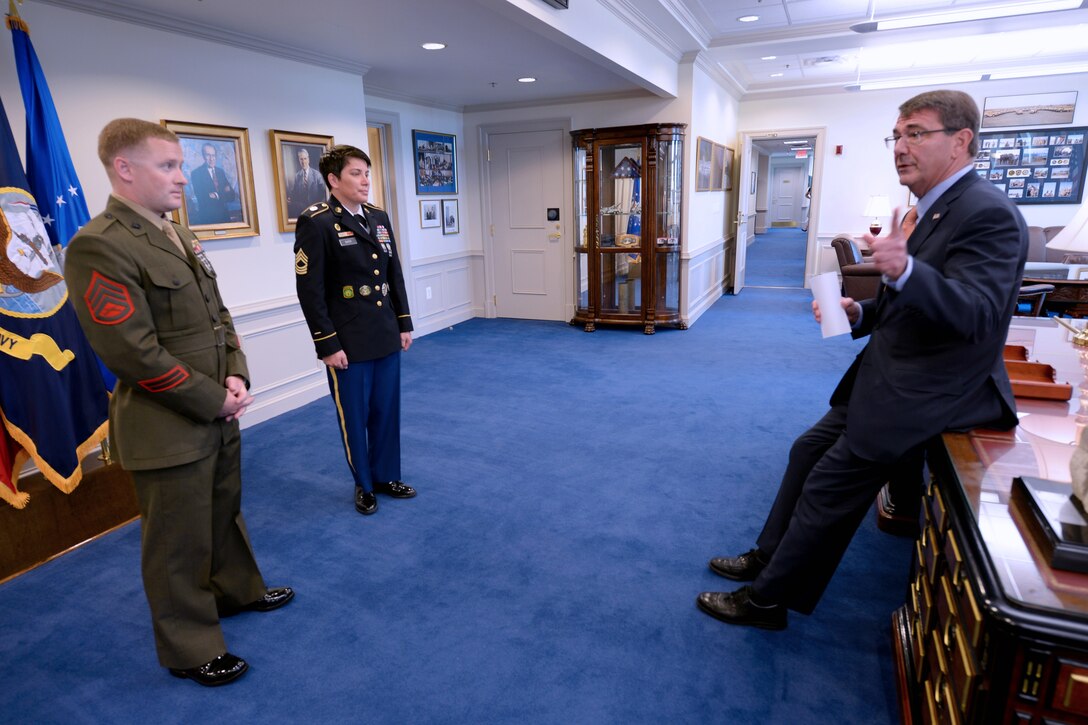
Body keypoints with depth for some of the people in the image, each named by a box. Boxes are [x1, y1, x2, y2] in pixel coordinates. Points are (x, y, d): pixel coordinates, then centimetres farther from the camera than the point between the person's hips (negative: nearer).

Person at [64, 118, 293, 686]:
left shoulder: (179, 236, 9)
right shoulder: (98, 247, -19)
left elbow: (218, 316, 13)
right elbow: (133, 353, -22)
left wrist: (235, 375, -3)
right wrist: (215, 401, -16)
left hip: (218, 416, 8)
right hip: (168, 431, -8)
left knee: (225, 512, 25)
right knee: (180, 543, 10)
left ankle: (236, 589, 49)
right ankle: (190, 648, 31)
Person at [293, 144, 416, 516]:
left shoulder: (379, 218, 9)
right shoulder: (315, 222, -11)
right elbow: (310, 291, -13)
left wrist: (404, 325, 11)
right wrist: (328, 345, -14)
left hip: (386, 338, 6)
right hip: (347, 344, -6)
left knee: (387, 412, 15)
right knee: (354, 418, 9)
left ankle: (386, 476, 33)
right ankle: (363, 485, 28)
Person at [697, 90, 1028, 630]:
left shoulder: (988, 213, -19)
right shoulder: (936, 207, 11)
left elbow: (975, 316, -30)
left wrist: (905, 270, -45)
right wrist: (859, 313, 1)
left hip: (924, 394, -10)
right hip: (890, 378, 10)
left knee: (830, 485, -5)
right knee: (808, 450, 14)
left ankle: (768, 599, 11)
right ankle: (769, 556, 29)